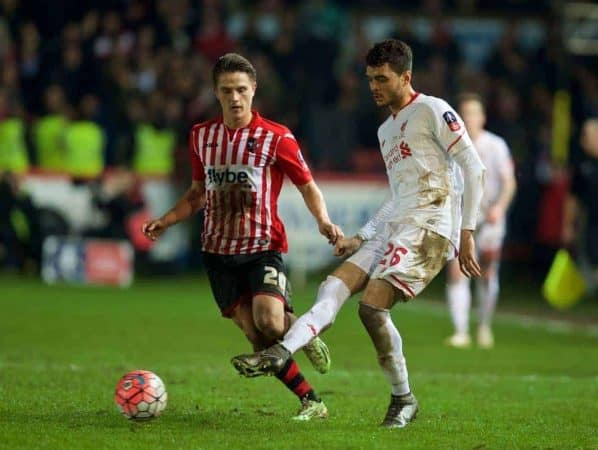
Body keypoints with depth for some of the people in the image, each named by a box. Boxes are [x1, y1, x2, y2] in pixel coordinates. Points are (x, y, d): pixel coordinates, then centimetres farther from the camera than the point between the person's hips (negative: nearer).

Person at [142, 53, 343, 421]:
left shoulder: (276, 138, -5)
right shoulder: (201, 136, 9)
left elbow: (308, 186, 2)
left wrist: (324, 222, -16)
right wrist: (167, 220, 8)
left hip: (263, 248, -4)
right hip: (218, 251, 4)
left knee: (270, 322, -25)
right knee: (256, 337, -4)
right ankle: (311, 401, 6)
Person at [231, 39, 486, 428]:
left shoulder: (432, 111, -3)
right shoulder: (386, 131, 24)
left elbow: (473, 167, -7)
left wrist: (467, 231, -12)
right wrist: (361, 238, 22)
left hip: (430, 226, -9)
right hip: (394, 229, 9)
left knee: (373, 305, -19)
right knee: (334, 287, -9)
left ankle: (404, 399, -6)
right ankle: (280, 353, -24)